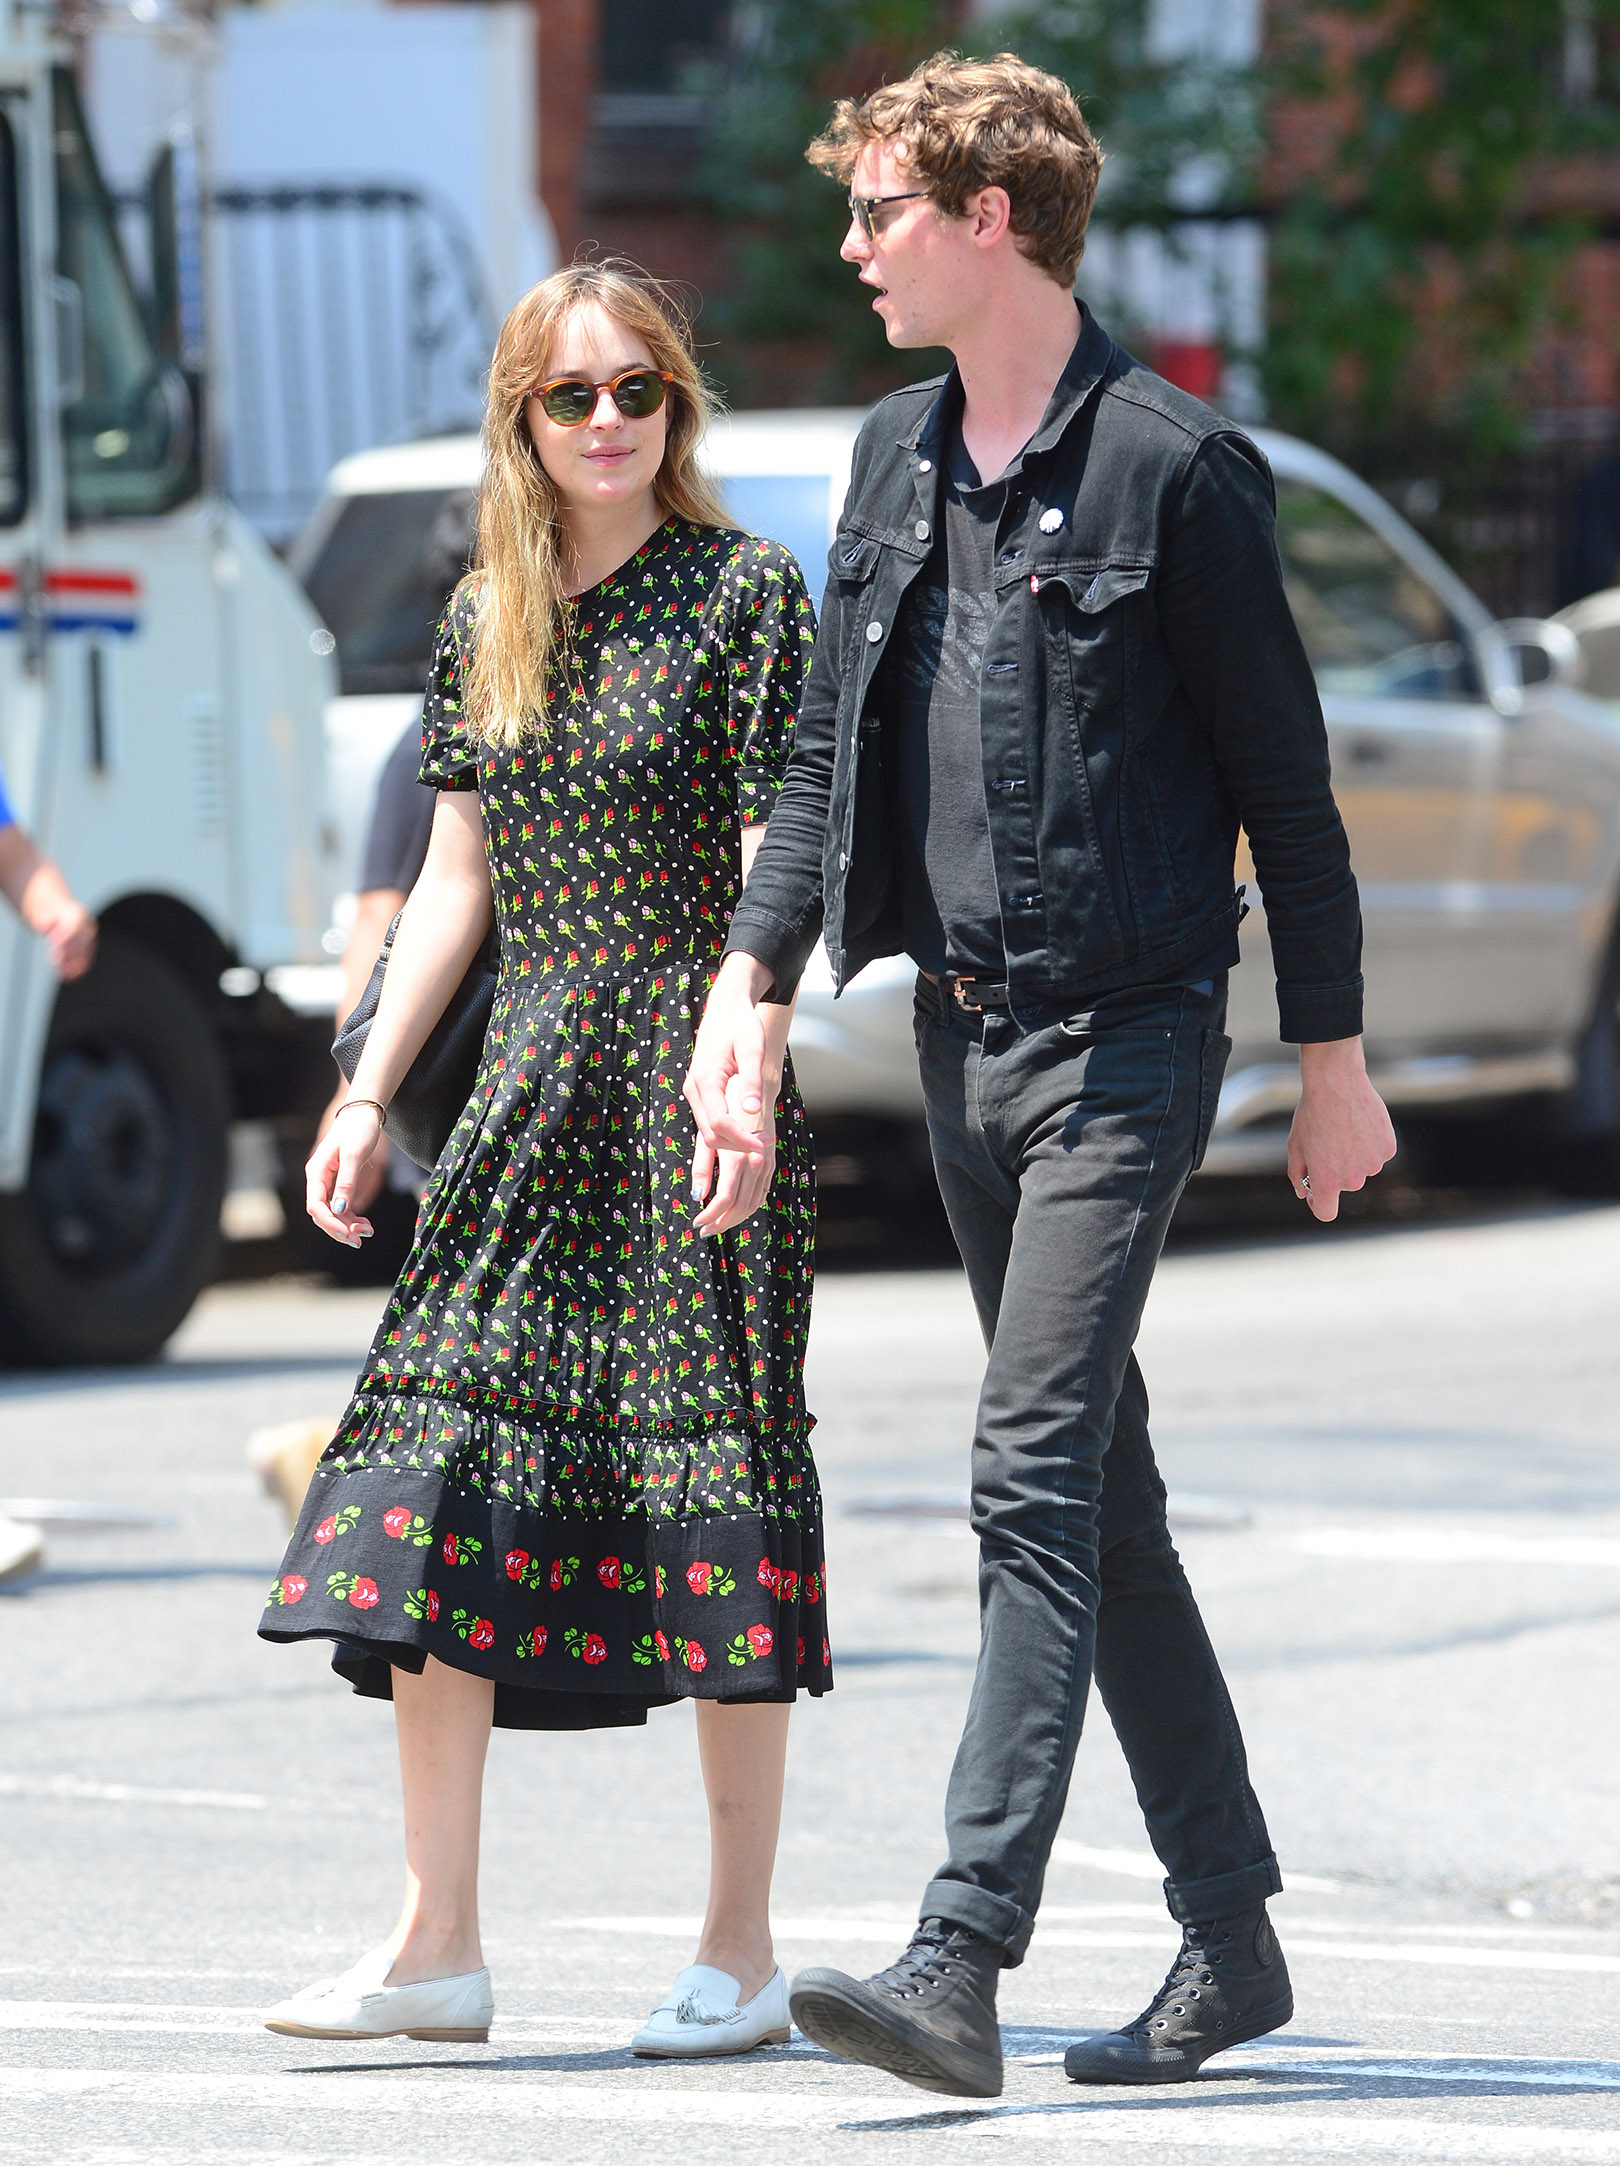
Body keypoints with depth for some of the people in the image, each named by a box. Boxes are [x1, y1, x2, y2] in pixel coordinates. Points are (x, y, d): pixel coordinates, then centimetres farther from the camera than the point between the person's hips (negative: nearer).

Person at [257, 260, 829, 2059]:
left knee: (709, 1469, -3)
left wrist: (750, 1092, -18)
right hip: (532, 1085, 5)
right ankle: (436, 1945, 0)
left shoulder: (745, 595, -3)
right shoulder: (483, 624, 13)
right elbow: (455, 880, 16)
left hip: (689, 1089, -5)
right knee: (442, 1447, -3)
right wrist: (367, 1094, 10)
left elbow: (773, 873, -8)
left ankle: (739, 1953, 5)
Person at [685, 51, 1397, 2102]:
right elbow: (826, 754, 16)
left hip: (1125, 1039, -7)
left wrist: (1332, 1058, -3)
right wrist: (750, 983, 3)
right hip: (964, 1031, 8)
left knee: (1033, 1478, -15)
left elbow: (1281, 775, -6)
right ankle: (1230, 1934, 21)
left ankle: (962, 1962, -21)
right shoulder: (897, 459, 11)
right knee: (1100, 1492, 12)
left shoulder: (1173, 467, -10)